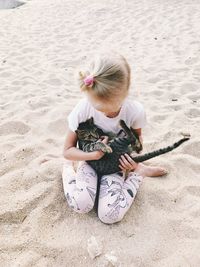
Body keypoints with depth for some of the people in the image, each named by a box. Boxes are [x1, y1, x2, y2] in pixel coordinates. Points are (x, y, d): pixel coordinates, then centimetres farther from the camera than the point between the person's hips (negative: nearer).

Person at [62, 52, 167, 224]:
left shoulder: (135, 111, -24)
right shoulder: (83, 109, -26)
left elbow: (137, 137, 1)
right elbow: (67, 150, -14)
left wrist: (133, 161, -18)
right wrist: (94, 154, -31)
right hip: (90, 160, 0)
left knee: (110, 215, -19)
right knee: (80, 204, -26)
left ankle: (139, 172, 4)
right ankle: (68, 168, 5)